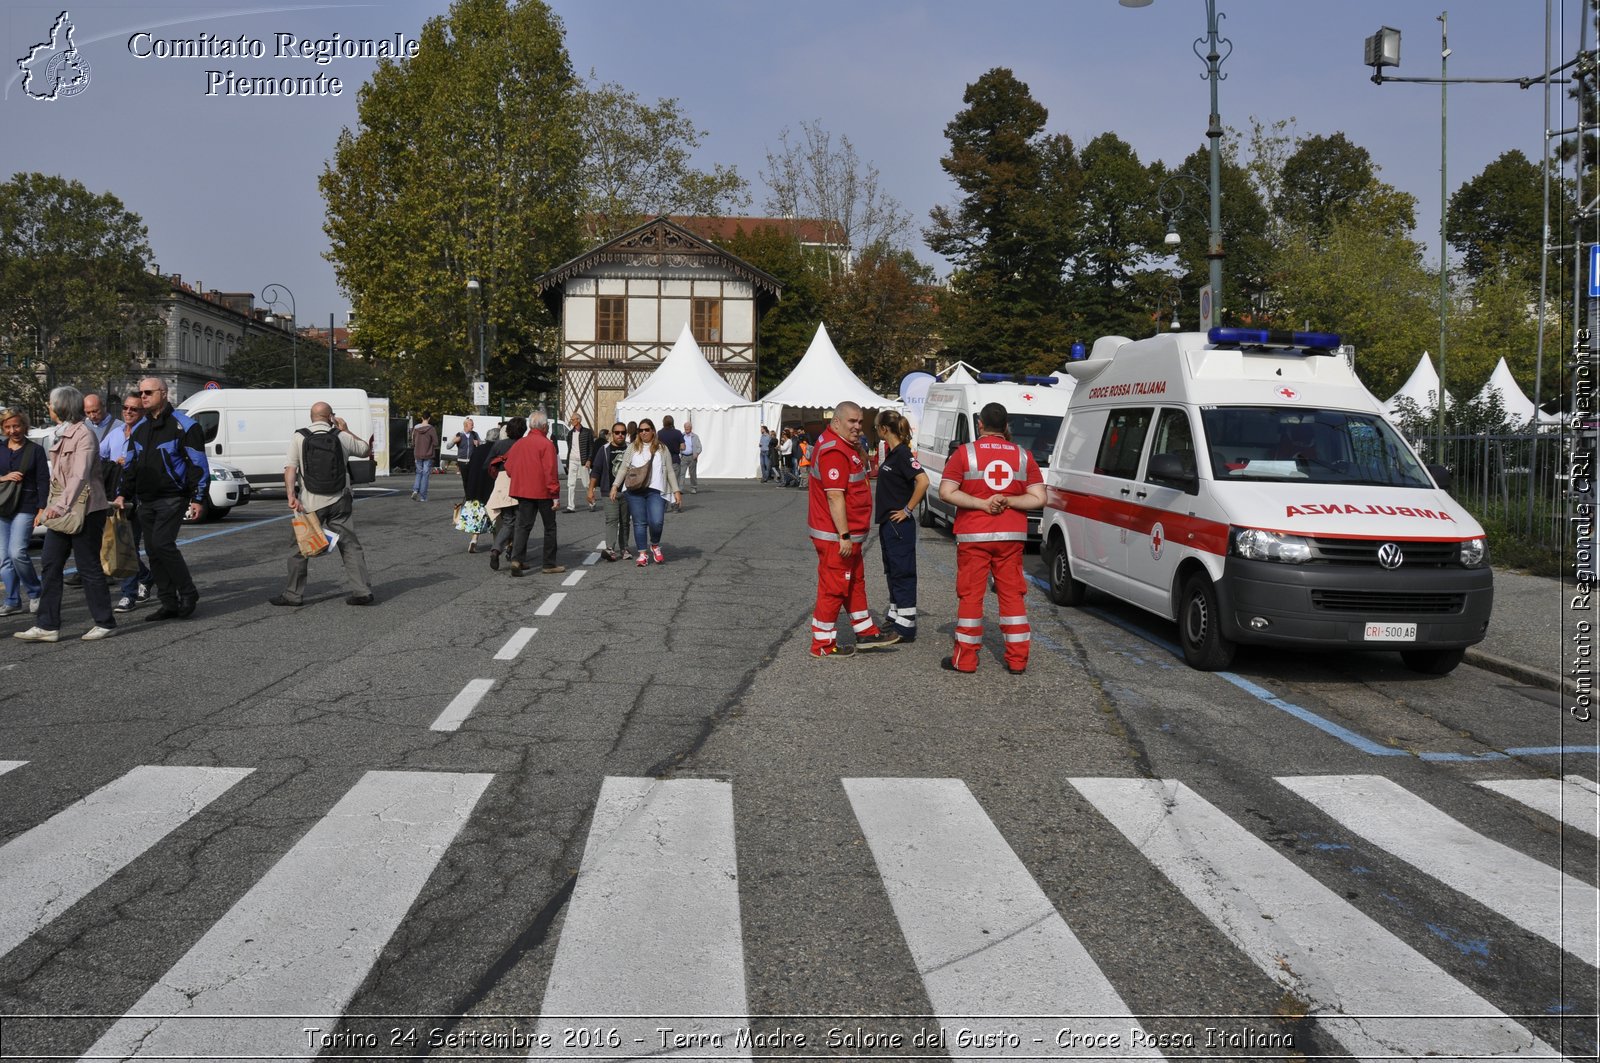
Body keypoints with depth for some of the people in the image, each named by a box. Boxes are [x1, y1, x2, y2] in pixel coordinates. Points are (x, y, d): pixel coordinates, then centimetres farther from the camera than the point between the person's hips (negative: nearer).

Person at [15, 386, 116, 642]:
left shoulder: (83, 434, -14)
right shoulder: (63, 435, 15)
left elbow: (80, 476, -24)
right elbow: (57, 477, 20)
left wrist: (60, 505, -31)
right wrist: (48, 507, 17)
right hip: (61, 509, 9)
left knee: (89, 567, -2)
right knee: (50, 565, 5)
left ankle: (105, 623, 9)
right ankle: (47, 626, 7)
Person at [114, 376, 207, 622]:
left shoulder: (183, 425, -5)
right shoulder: (139, 429, 17)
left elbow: (198, 464, -8)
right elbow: (130, 465, 24)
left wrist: (197, 498, -13)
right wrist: (122, 494, 13)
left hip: (173, 498, -7)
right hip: (146, 501, 7)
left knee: (162, 543, -19)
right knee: (153, 551, 4)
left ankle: (188, 593, -6)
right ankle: (169, 603, 9)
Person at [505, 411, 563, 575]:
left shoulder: (519, 444, 7)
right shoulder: (546, 444, -12)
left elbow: (509, 468, 10)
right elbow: (550, 471, -17)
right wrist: (555, 494, -13)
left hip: (523, 491, 5)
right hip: (543, 493, -5)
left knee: (523, 526, 8)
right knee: (550, 527, 7)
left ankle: (517, 559, -9)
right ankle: (549, 565, 11)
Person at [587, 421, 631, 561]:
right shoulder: (605, 449, 2)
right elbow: (596, 470, 3)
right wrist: (591, 489, -2)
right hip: (609, 492, -3)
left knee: (624, 522, 9)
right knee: (612, 520, -15)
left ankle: (623, 549, 18)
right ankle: (610, 549, -25)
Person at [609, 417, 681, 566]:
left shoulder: (661, 448, 11)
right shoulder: (633, 448, 12)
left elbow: (669, 471, 11)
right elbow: (624, 468, 9)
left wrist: (676, 491, 5)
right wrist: (615, 485, -1)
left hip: (655, 491, -1)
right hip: (635, 492, 1)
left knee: (656, 521, -16)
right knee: (639, 523, 2)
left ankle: (655, 546, 11)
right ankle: (642, 554, 11)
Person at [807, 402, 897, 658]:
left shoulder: (844, 445, 14)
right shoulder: (834, 451, -21)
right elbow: (835, 496, -25)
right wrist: (844, 536, -25)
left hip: (847, 534, 11)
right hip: (836, 536, -11)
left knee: (855, 583, 19)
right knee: (834, 588, -2)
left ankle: (866, 633, 30)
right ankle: (823, 644, 6)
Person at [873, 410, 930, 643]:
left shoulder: (902, 454, -16)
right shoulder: (891, 453, 12)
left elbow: (922, 480, -27)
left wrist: (908, 509, -22)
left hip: (900, 525, -10)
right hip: (887, 523, 10)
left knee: (903, 574, -6)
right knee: (892, 572, 17)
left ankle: (906, 627, -2)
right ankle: (894, 617, 28)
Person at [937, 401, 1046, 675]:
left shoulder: (964, 453, -3)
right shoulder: (1023, 456, 5)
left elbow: (946, 493, -10)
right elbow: (1039, 498, 0)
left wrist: (982, 503, -9)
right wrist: (1008, 501, -6)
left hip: (974, 536, -2)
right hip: (1011, 537, 2)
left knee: (970, 595, 3)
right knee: (1012, 594, 8)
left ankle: (965, 659, 7)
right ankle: (1017, 660, 11)